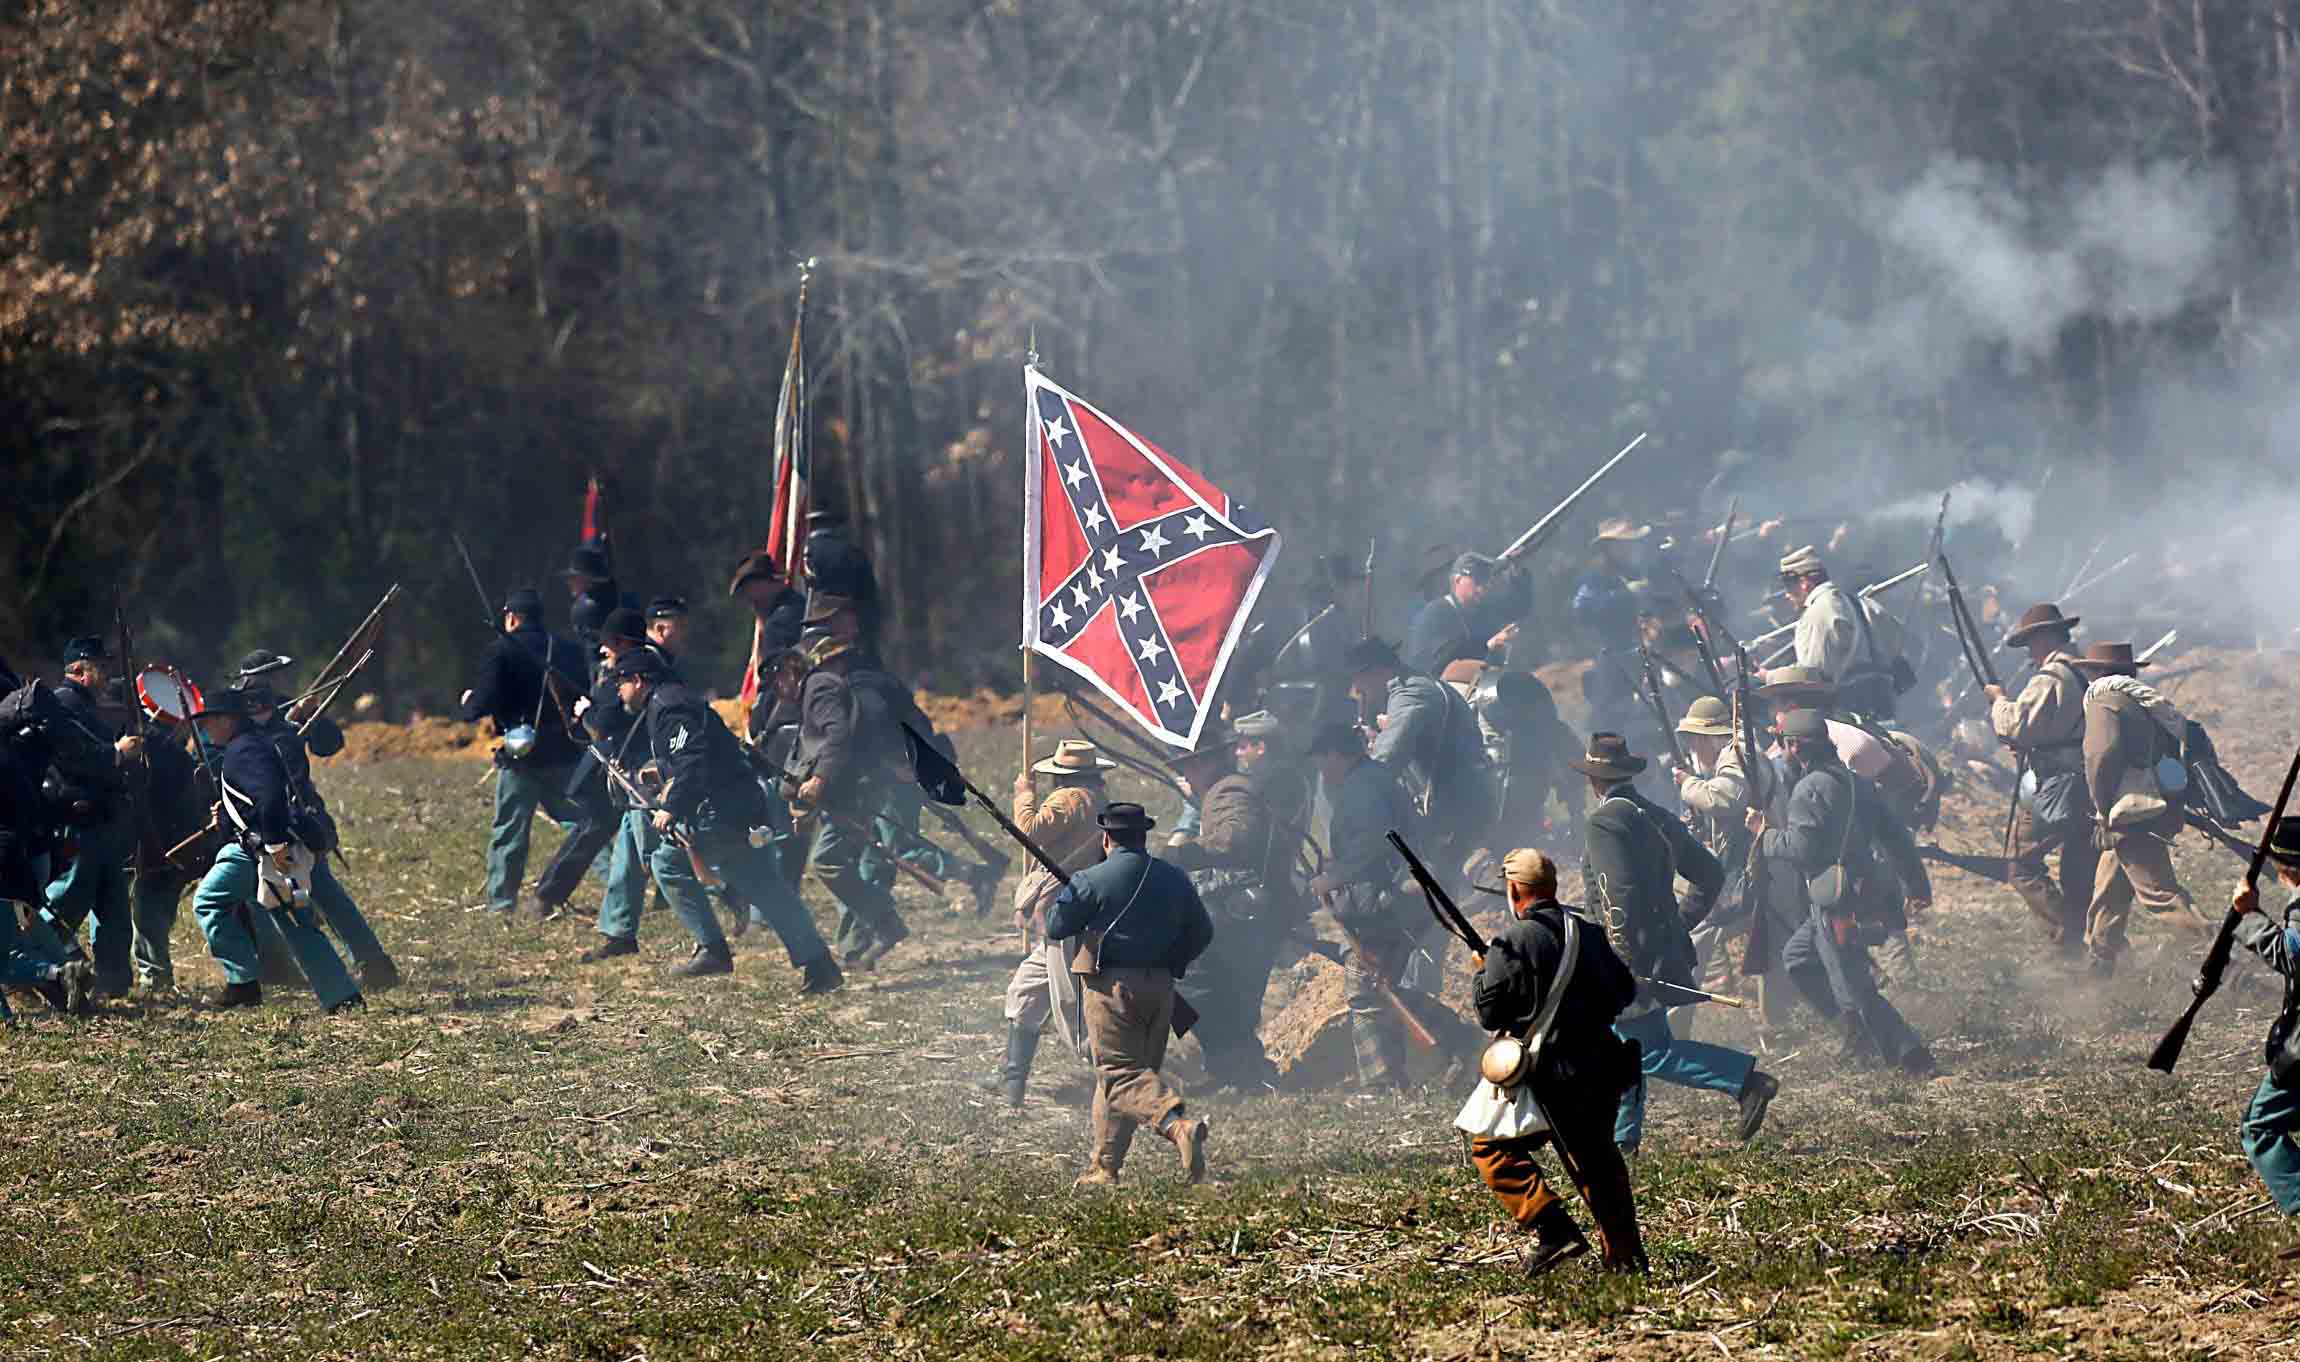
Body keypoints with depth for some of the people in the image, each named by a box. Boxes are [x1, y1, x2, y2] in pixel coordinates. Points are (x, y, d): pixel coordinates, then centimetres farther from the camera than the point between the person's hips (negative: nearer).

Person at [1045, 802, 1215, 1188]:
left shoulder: (1091, 880, -8)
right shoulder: (1175, 879, 9)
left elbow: (1056, 928, -2)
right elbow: (1202, 932, 15)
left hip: (1113, 985, -6)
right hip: (1160, 986, 6)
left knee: (1121, 1074, -9)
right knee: (1117, 1074, 14)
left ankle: (1179, 1124, -34)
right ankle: (1104, 1168, 16)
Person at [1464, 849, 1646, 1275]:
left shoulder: (1513, 942, -13)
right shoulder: (1587, 931, 7)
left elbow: (1489, 1013, -10)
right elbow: (1625, 990, 16)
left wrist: (1481, 973, 8)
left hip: (1548, 1075, -6)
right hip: (1598, 1070, 6)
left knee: (1490, 1145, 4)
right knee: (1596, 1158, 19)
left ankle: (1553, 1229, -10)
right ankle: (1625, 1254, 21)